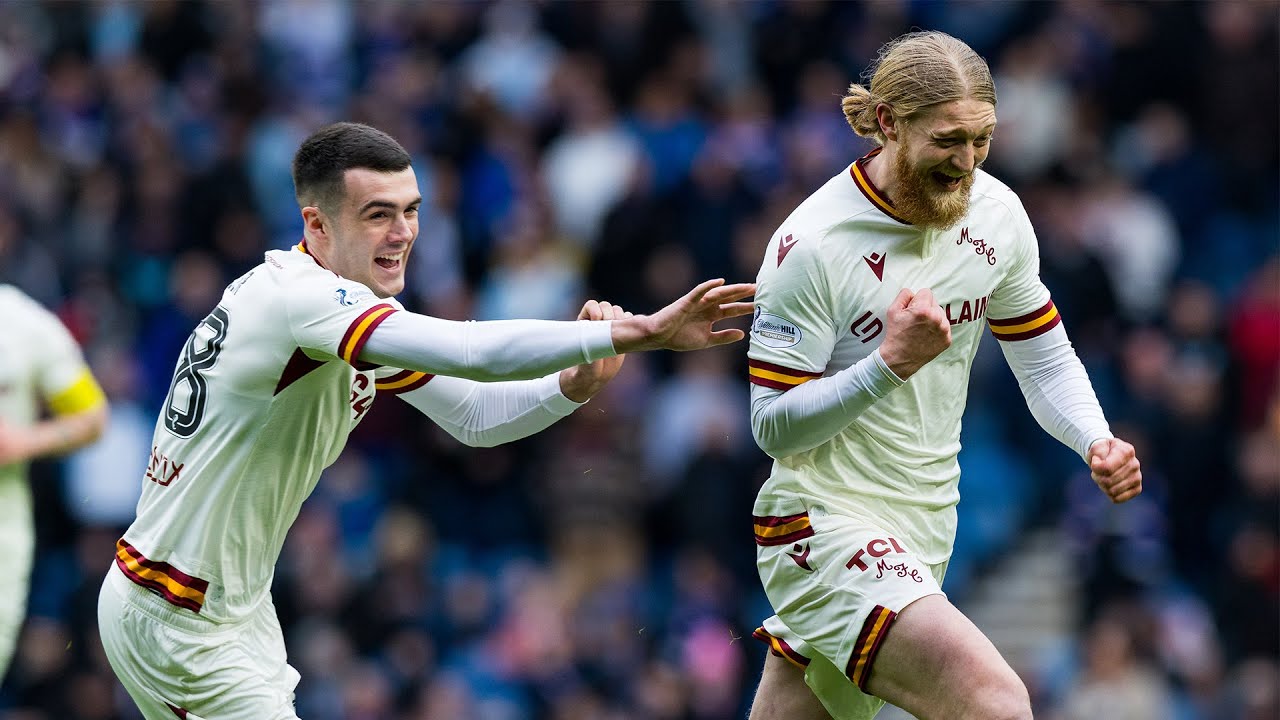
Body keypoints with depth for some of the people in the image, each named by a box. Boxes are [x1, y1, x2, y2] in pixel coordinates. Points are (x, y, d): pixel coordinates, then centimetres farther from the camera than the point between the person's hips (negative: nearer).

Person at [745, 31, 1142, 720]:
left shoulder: (995, 213, 1)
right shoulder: (811, 243, -18)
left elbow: (1042, 355, 14)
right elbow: (772, 427, -15)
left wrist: (1095, 441, -5)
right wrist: (892, 362, -27)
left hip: (925, 531, 7)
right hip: (823, 526, -7)